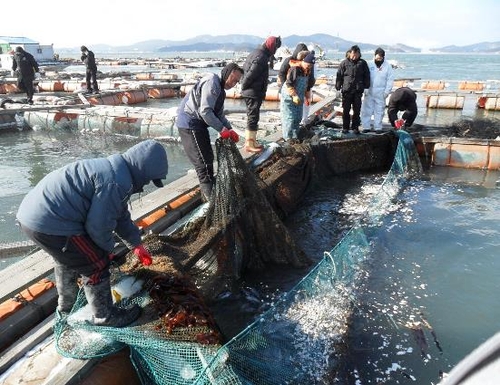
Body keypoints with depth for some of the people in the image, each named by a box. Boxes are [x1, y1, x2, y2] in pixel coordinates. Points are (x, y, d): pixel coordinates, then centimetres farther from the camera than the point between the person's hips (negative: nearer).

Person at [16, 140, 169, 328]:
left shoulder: (113, 168, 14)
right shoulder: (116, 181, -20)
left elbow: (121, 216, 24)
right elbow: (98, 225, -17)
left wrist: (136, 245, 31)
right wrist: (107, 248, 4)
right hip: (50, 223, -11)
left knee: (68, 260, 32)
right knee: (96, 266, 4)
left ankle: (66, 306, 54)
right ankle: (105, 316, 23)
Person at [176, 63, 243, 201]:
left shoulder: (220, 89, 16)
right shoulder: (212, 82, -16)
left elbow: (219, 115, 16)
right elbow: (205, 111, -25)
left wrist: (230, 130, 0)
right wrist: (222, 129, -21)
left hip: (198, 124, 10)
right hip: (189, 124, -10)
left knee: (208, 157, 18)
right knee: (203, 162, -7)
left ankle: (209, 190, 32)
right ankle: (211, 196, 0)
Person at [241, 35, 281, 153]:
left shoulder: (255, 53, 12)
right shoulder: (261, 58, -19)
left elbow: (244, 69, 14)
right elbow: (250, 75, -22)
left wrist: (244, 87, 11)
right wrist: (244, 87, -7)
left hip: (249, 92, 10)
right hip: (254, 93, -10)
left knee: (252, 117, 17)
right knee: (253, 118, -3)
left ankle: (250, 140, 27)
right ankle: (249, 144, 3)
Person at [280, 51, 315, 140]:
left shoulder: (307, 71, 6)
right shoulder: (295, 69, -20)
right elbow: (288, 84, -24)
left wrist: (307, 96, 18)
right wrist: (294, 95, -30)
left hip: (299, 98, 8)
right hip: (288, 97, -8)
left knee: (298, 118, 11)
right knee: (289, 119, -8)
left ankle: (295, 137, 21)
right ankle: (288, 138, 0)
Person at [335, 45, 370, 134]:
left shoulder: (362, 63, 6)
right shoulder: (344, 63, 0)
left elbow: (367, 75, 11)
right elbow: (339, 75, 2)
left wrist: (366, 86, 5)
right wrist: (338, 86, -2)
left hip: (358, 90, 1)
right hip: (346, 90, -1)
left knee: (357, 110, 5)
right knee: (346, 110, 5)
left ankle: (355, 127, 15)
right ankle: (345, 127, 14)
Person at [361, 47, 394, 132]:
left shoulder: (388, 66, 2)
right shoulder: (369, 65, 3)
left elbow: (390, 80, 1)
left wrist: (387, 92, -7)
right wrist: (365, 89, -6)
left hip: (380, 93, -1)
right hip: (369, 92, 1)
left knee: (379, 111, 3)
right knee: (366, 110, 1)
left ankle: (378, 127, 10)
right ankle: (366, 127, 9)